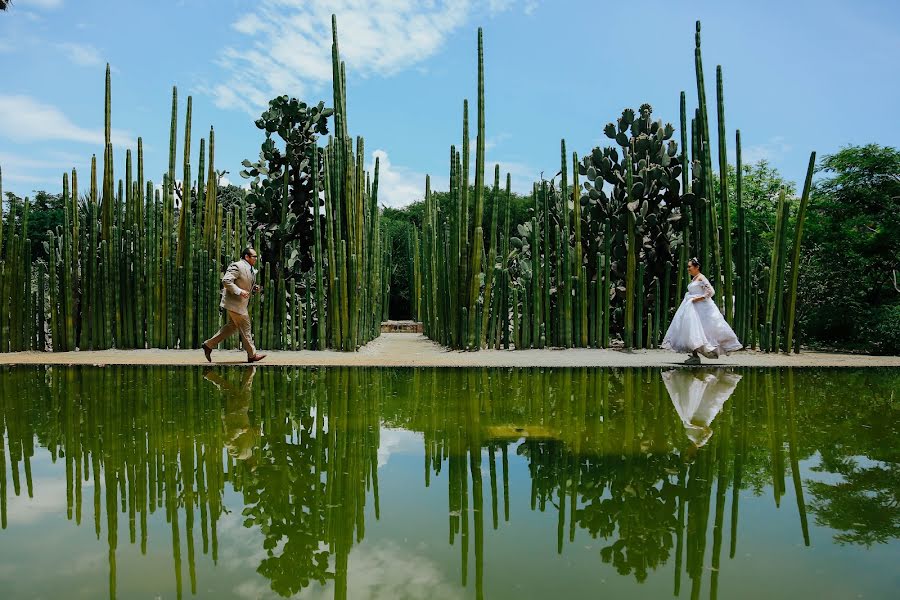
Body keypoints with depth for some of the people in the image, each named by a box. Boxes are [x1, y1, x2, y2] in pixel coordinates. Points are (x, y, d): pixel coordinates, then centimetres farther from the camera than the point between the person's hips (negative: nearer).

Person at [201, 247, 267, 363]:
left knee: (231, 327, 16)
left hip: (240, 304, 10)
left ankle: (208, 345, 24)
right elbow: (226, 280, -24)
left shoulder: (251, 270, 14)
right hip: (234, 303, -10)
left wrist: (254, 288, 5)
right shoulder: (237, 266, -16)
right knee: (245, 328, -2)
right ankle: (252, 355, 7)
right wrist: (239, 291, -28)